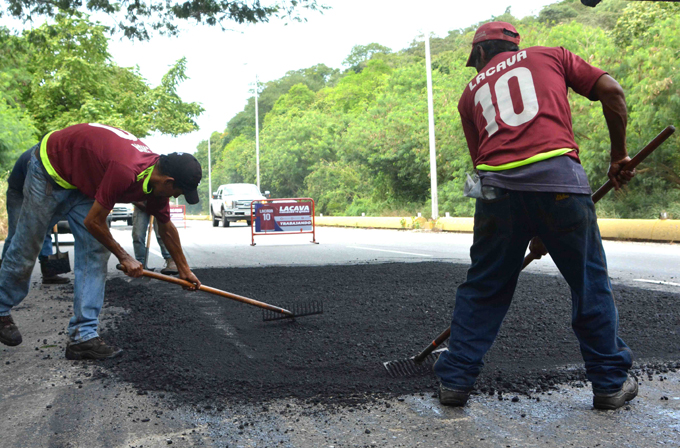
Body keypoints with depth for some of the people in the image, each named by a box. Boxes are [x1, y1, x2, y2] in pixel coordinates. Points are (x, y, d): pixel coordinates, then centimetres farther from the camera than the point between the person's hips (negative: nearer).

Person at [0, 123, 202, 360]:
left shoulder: (157, 177, -13)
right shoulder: (125, 171, -40)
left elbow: (166, 228, 6)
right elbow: (93, 222, -27)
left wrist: (183, 268, 15)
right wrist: (124, 258, -14)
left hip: (83, 183, 7)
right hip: (50, 168, -7)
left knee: (96, 255, -4)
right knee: (25, 248, 6)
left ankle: (83, 336, -2)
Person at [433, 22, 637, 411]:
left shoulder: (472, 92, 26)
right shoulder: (551, 56, 23)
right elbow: (611, 91, 8)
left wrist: (532, 231, 29)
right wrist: (620, 154, 18)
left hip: (497, 186, 2)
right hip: (559, 177, -1)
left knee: (483, 288, 14)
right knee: (591, 283, 14)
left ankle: (455, 380, 19)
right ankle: (611, 383, 24)